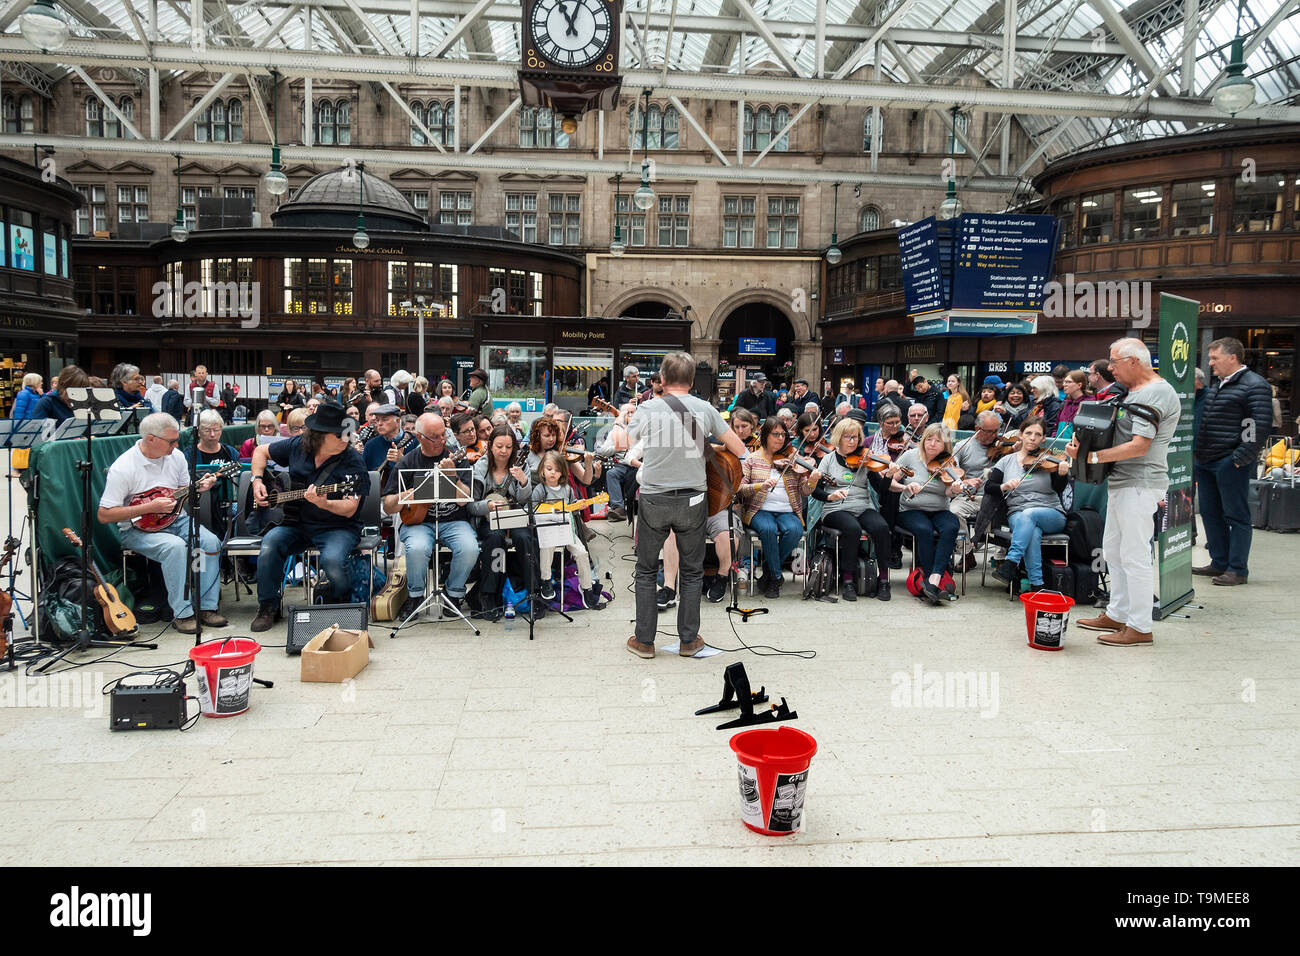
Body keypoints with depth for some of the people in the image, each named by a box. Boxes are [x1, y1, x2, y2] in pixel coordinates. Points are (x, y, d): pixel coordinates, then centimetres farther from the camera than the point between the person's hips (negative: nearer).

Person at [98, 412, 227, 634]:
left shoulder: (176, 457, 3)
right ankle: (182, 613, -23)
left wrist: (199, 488, -7)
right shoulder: (123, 467, -16)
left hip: (176, 520, 6)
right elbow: (104, 515, -16)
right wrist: (150, 507, -22)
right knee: (175, 546, -34)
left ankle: (207, 607, -12)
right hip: (138, 529, -6)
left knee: (211, 541, -21)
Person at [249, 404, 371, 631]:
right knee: (270, 543, -25)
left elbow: (349, 509, -18)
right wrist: (257, 481, 6)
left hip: (338, 527, -4)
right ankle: (268, 608, -4)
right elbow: (261, 451, 20)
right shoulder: (298, 446, 2)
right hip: (297, 524, 4)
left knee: (332, 560, -32)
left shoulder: (353, 462, -12)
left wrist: (323, 504, -37)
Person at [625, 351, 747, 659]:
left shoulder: (648, 409, -8)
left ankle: (644, 640, 16)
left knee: (647, 571, 12)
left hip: (654, 499, -1)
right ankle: (689, 640, 20)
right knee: (692, 572, 14)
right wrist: (708, 442, 20)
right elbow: (739, 450, 1)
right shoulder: (705, 409, -4)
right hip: (692, 500, 1)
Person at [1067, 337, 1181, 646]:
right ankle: (1117, 614, 29)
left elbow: (1138, 447, -22)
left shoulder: (1155, 394, -16)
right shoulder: (1130, 391, 16)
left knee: (1134, 556, -6)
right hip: (1120, 482, 11)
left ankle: (1140, 627, 2)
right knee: (1113, 550, 17)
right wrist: (1081, 440, 4)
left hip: (1140, 485, -11)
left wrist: (1092, 456, -19)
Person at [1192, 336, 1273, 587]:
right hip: (1205, 462, 9)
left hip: (1230, 463, -9)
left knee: (1236, 516, -2)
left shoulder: (1254, 385, -10)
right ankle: (1219, 563, 23)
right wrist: (1197, 453, 18)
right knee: (1210, 513, 13)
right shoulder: (1217, 386, 17)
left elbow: (1260, 427, -17)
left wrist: (1239, 459, -19)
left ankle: (1238, 569, 5)